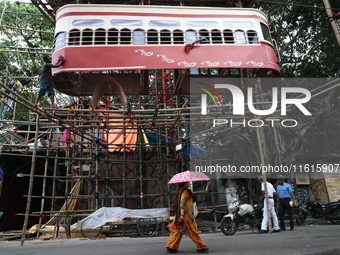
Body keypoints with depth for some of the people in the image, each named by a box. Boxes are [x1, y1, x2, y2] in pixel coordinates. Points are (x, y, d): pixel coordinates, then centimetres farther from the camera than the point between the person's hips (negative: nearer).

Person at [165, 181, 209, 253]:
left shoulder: (181, 191, 14)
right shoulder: (185, 191, -15)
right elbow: (182, 203, -23)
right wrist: (182, 215, -28)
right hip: (186, 215, -10)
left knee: (178, 231, 11)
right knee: (193, 231, -1)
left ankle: (171, 247, 13)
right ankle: (200, 247, 7)